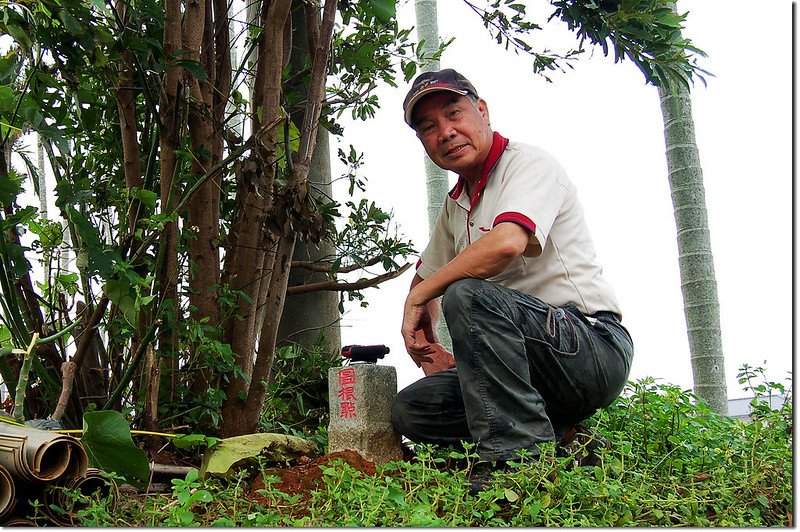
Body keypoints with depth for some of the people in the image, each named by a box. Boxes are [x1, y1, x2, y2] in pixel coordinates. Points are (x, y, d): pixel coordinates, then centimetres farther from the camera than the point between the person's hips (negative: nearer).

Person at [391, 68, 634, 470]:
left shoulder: (529, 163, -9)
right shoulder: (455, 206, 16)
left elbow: (506, 243, -30)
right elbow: (425, 277, 30)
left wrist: (418, 297, -17)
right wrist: (429, 350, 12)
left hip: (596, 348, -8)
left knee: (467, 294, -30)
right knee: (409, 409, -1)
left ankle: (519, 458, -27)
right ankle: (558, 440, -1)